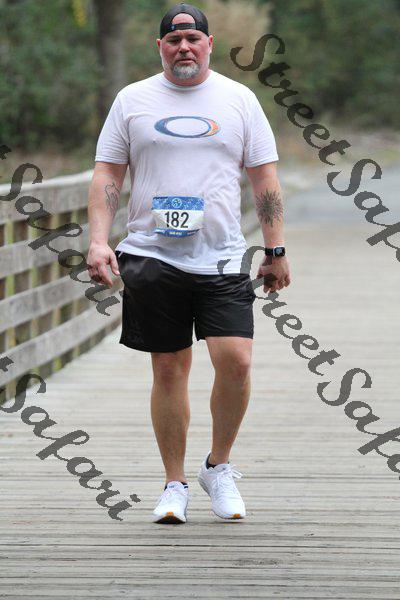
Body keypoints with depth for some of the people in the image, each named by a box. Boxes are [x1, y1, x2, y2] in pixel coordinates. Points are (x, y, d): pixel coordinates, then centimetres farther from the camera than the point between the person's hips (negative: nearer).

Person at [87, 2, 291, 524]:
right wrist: (98, 241, -5)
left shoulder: (239, 99, 7)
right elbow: (107, 176, 7)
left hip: (222, 260, 0)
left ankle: (219, 467, 7)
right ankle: (175, 484, 13)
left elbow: (265, 178, 9)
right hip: (152, 257, 0)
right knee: (169, 369, 3)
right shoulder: (132, 100, 7)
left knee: (235, 361, -13)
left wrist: (276, 251, 4)